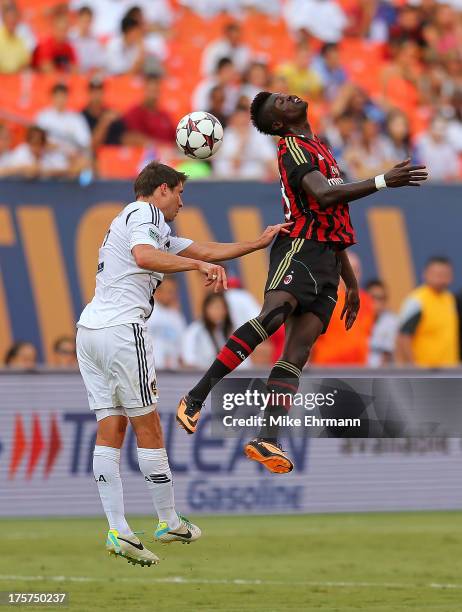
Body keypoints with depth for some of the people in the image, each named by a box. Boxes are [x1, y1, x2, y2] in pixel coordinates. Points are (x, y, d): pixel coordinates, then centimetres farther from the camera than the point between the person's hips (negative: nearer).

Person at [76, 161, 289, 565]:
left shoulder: (154, 228, 28)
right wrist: (199, 264, -25)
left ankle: (118, 531, -6)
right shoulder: (143, 213, -2)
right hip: (122, 329, -10)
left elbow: (206, 250, 31)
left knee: (110, 431, 1)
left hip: (90, 330, 10)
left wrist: (258, 243, 31)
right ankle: (170, 522, 8)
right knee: (148, 427, 0)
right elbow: (143, 256, -24)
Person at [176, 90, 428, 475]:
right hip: (301, 247, -8)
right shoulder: (293, 147, -1)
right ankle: (196, 397, -31)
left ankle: (266, 442, -16)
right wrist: (383, 182, -20)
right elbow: (324, 196, -19)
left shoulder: (321, 150, 29)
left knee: (298, 352, -6)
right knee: (272, 316, -29)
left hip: (327, 260, 8)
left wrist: (350, 280, 33)